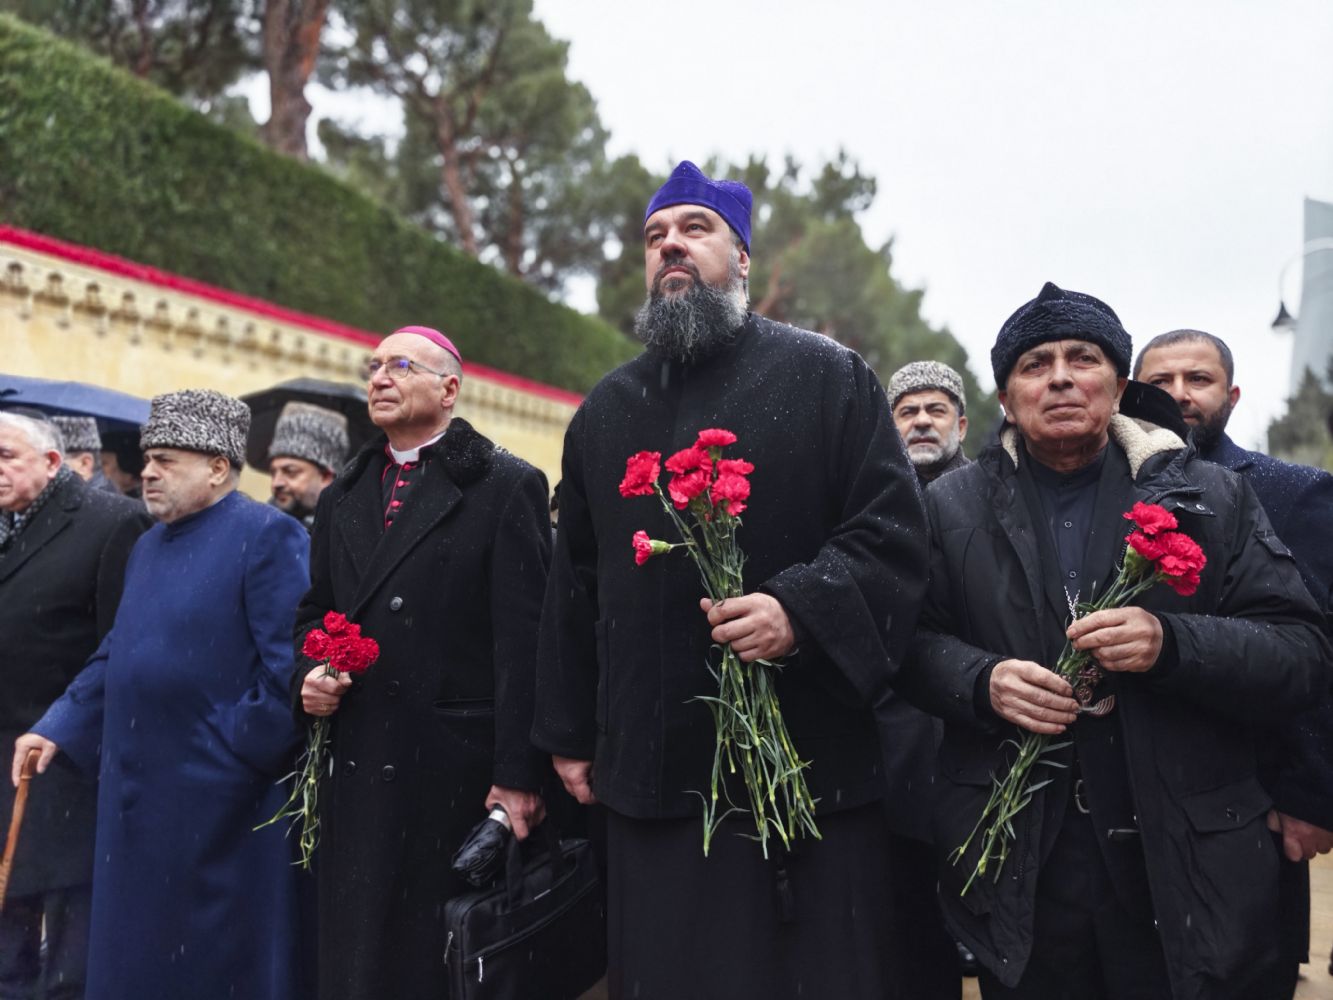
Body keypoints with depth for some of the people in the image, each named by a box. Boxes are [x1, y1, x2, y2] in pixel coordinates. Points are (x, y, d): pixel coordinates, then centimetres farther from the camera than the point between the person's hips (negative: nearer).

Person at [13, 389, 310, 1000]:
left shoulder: (266, 536, -12)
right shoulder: (149, 544, 15)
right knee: (136, 947, 15)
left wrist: (238, 750, -16)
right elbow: (116, 654, 19)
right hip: (138, 790, 8)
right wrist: (59, 729, 10)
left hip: (217, 799, -8)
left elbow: (289, 662, -17)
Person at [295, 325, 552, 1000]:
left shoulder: (508, 487, -4)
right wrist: (309, 676, 1)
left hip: (460, 772, -5)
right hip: (359, 768, 6)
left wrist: (518, 774, -15)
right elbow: (314, 612, 24)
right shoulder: (343, 498, 15)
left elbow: (523, 640, -11)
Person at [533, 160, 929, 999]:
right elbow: (576, 583, 18)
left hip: (808, 769, -4)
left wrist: (799, 608, -22)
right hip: (650, 776, 4)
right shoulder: (606, 411, 17)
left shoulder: (828, 377, 3)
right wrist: (569, 733, 16)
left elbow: (895, 532, -5)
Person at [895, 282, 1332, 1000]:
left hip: (1184, 868, 0)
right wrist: (981, 682, -17)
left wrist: (1171, 644, -20)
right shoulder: (953, 507, 6)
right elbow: (910, 642, 3)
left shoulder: (1212, 499, 3)